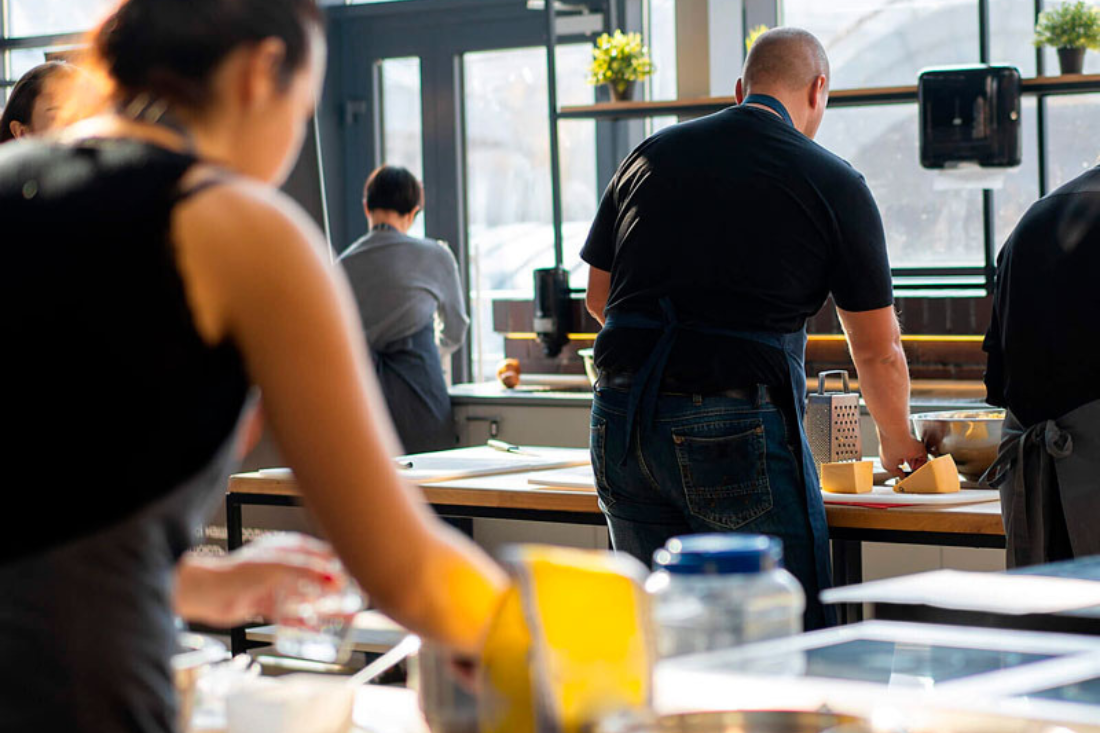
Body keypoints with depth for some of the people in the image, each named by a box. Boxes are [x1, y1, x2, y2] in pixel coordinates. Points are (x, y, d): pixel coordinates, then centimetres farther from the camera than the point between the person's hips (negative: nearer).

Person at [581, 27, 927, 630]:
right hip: (739, 431, -5)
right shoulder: (833, 184, 3)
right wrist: (899, 447, 26)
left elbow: (598, 297, 23)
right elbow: (878, 352, 9)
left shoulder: (649, 156, 15)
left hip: (620, 421, 5)